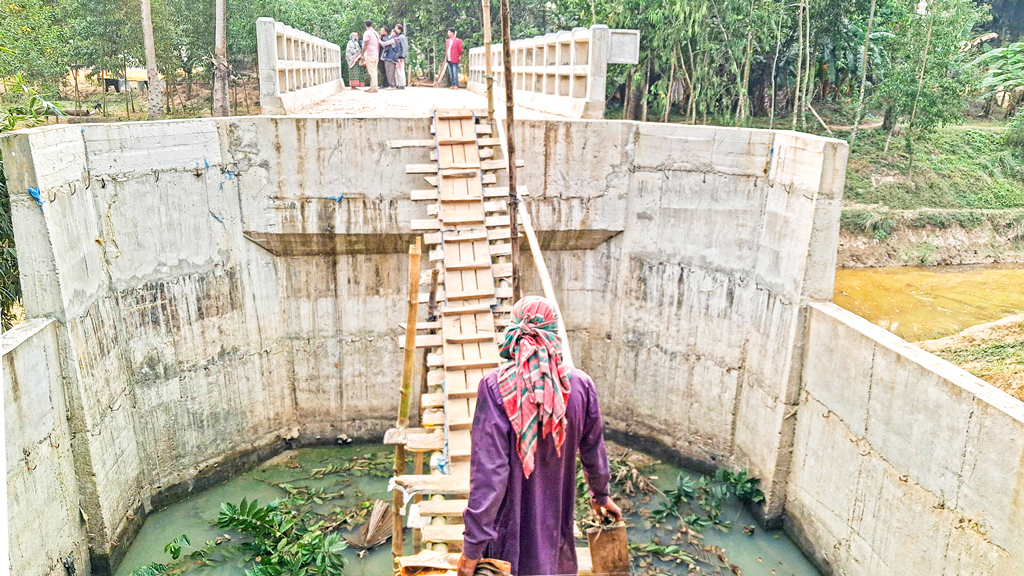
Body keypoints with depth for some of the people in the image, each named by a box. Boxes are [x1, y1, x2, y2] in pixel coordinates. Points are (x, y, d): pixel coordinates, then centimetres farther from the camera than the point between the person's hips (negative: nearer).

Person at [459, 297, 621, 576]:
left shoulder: (495, 386, -20)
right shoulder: (580, 385, -9)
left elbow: (489, 471, -22)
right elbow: (593, 448, 6)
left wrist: (473, 546, -16)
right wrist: (601, 494, 26)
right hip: (556, 525, 3)